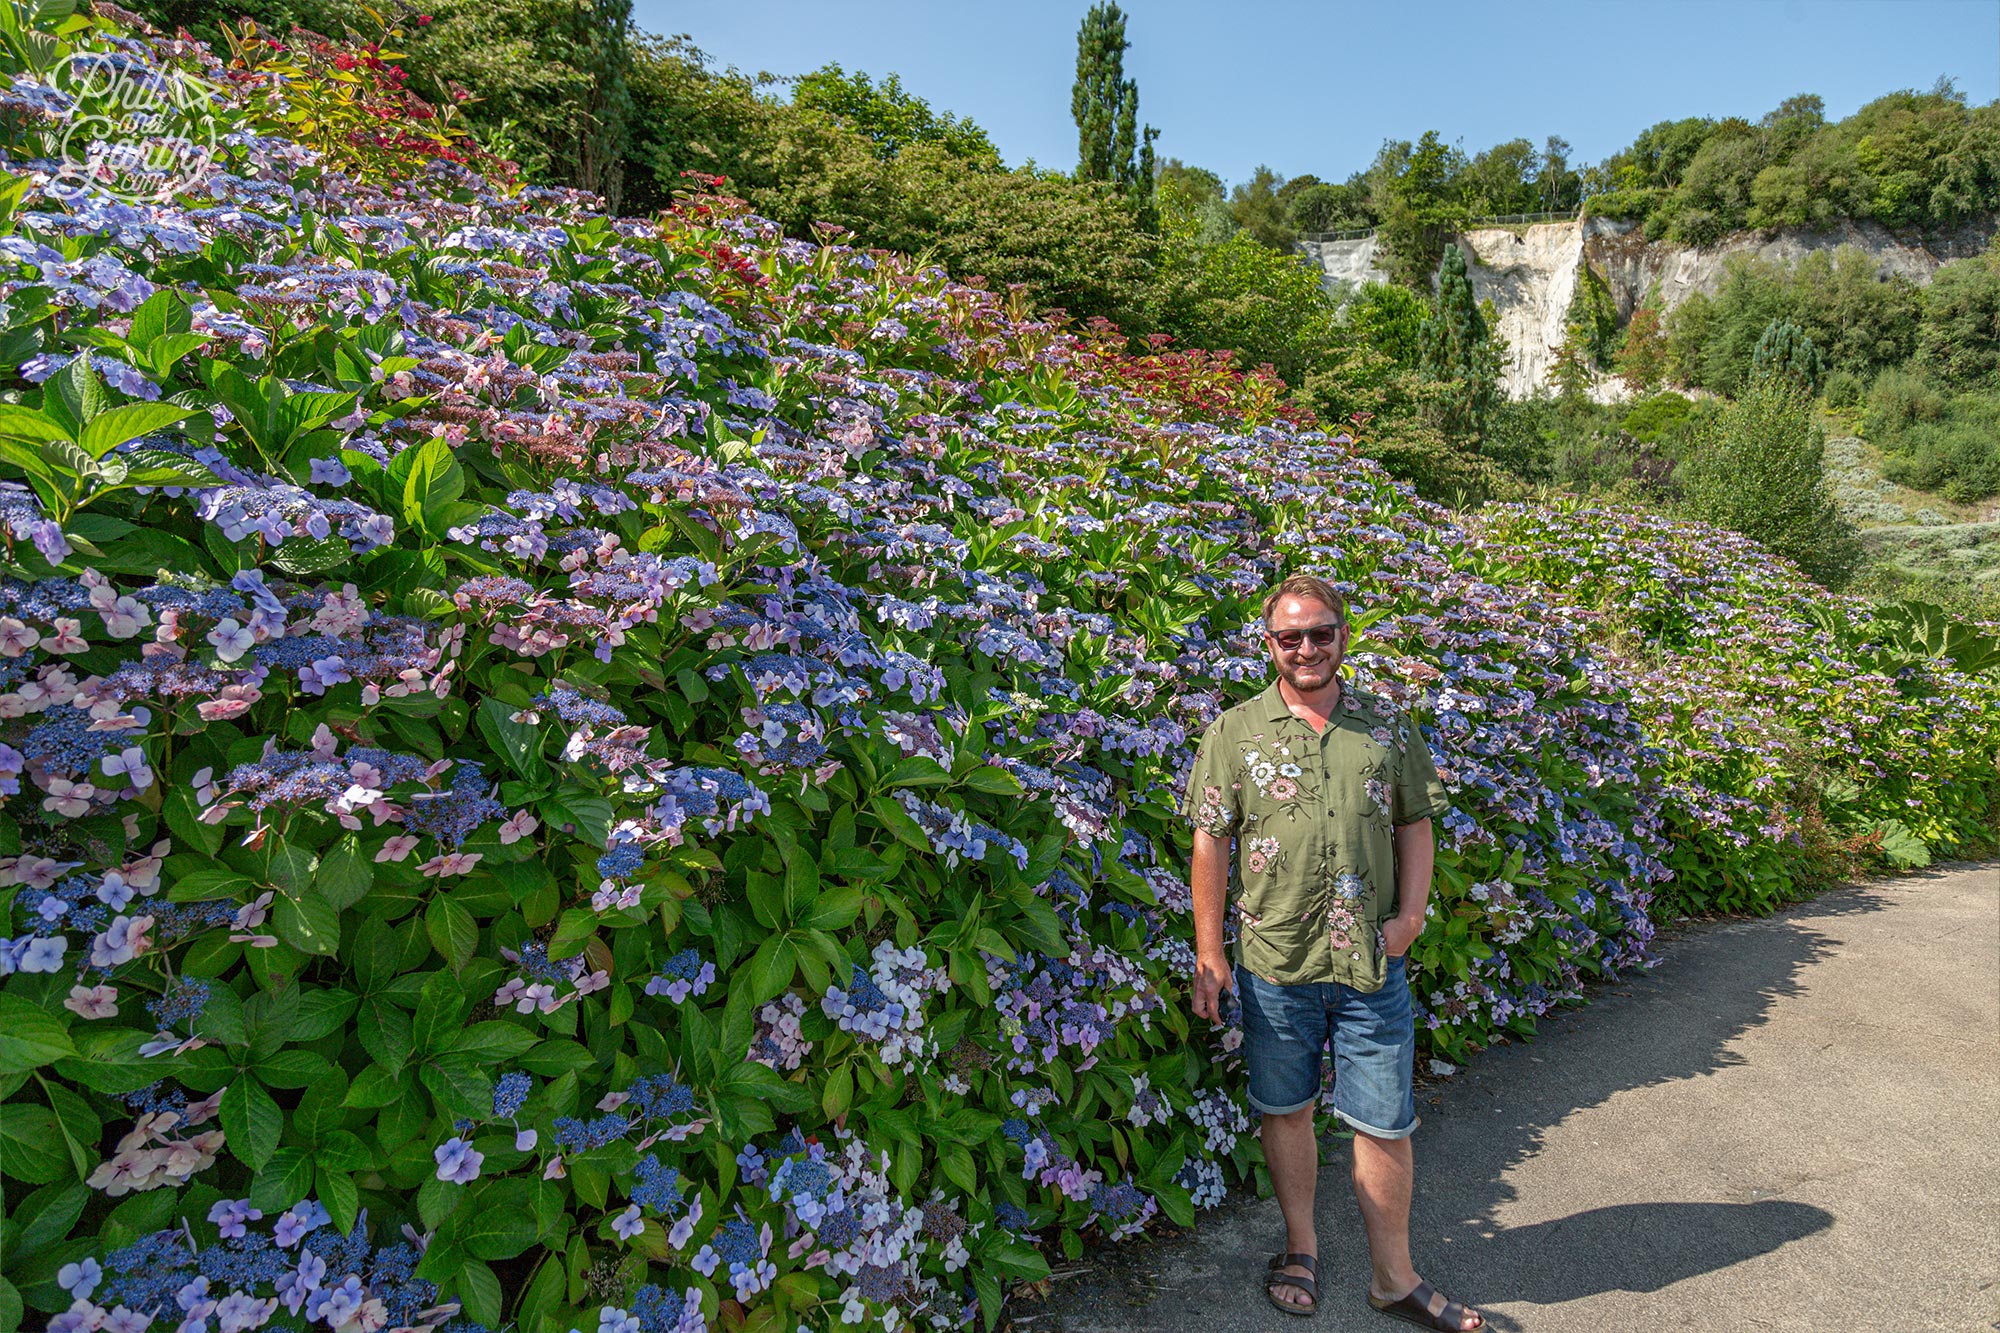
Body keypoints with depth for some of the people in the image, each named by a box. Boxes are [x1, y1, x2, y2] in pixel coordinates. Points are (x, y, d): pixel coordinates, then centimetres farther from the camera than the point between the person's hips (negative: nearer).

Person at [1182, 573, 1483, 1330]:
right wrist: (1208, 954, -5)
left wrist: (1410, 913, -2)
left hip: (1373, 965, 1)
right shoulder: (1236, 732, -2)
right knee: (1286, 1109, 15)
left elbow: (1415, 825, 12)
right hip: (1275, 963, -1)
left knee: (1385, 1124, 9)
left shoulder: (1387, 729, 5)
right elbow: (1210, 842, -3)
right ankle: (1301, 1248, 36)